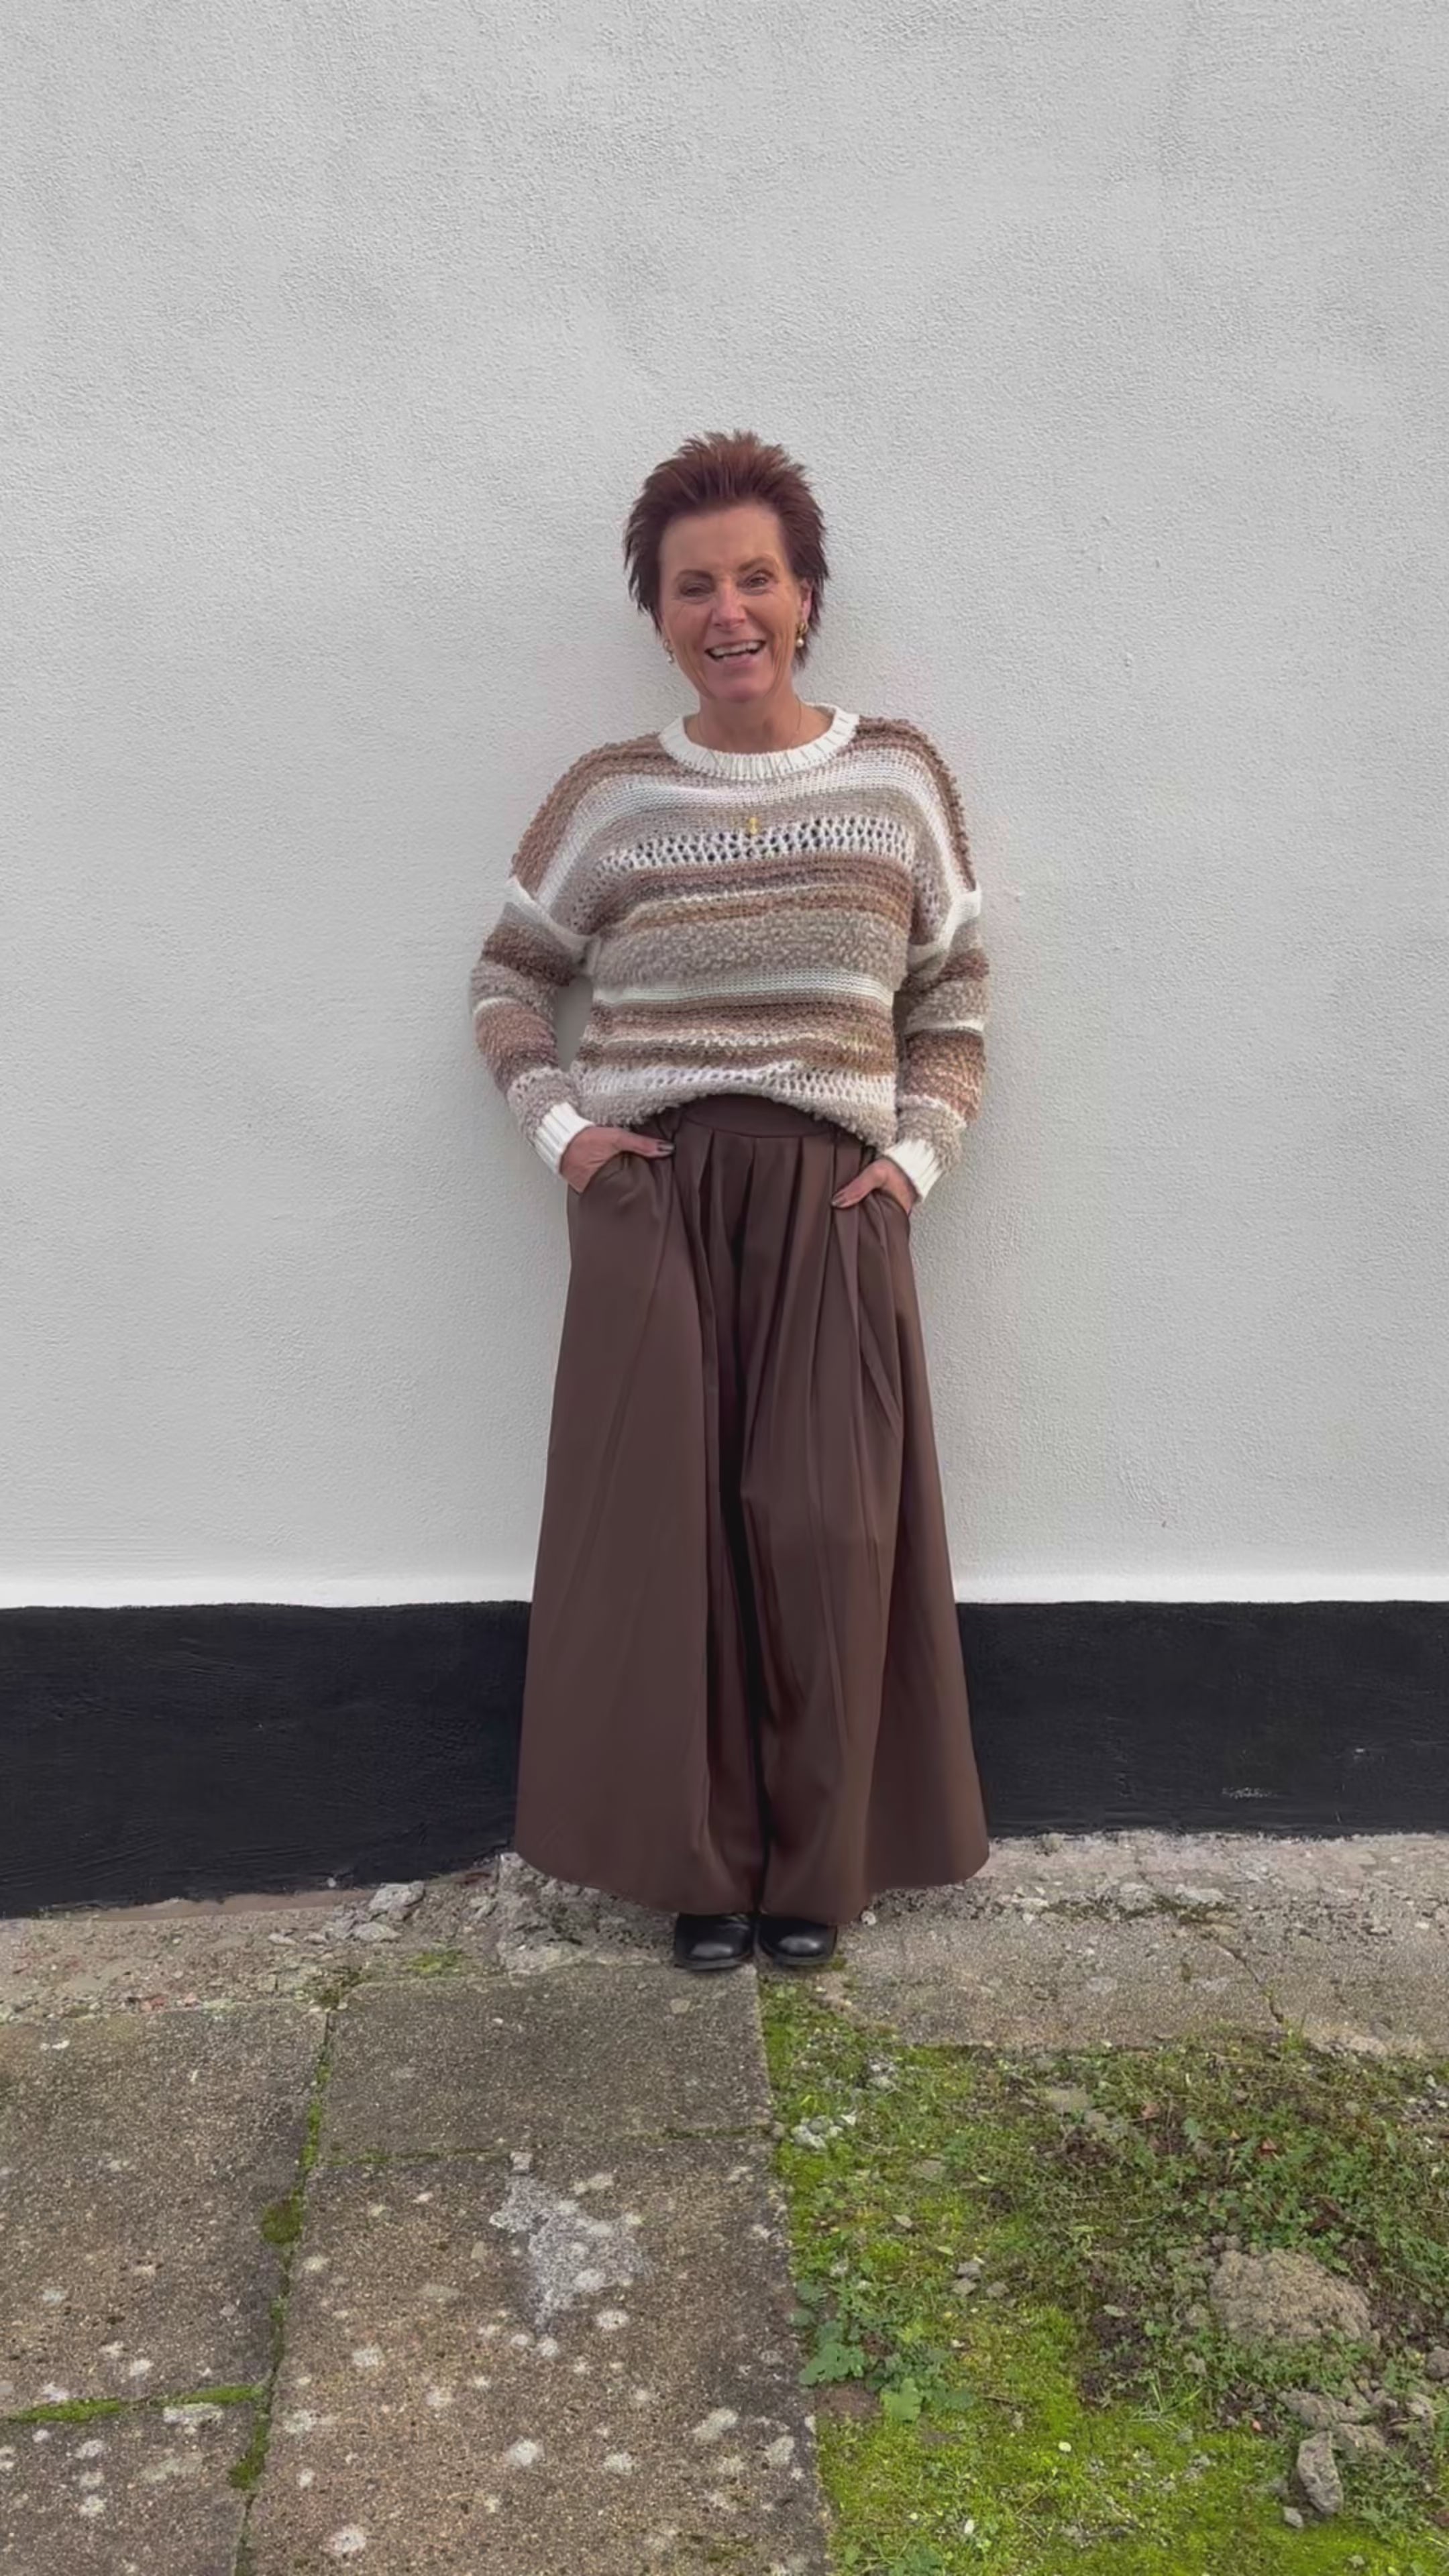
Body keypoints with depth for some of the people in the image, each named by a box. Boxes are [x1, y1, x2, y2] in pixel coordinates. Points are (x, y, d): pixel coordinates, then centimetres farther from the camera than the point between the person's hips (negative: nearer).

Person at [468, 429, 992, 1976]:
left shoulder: (900, 777, 6)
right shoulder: (607, 797, 5)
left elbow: (953, 990, 13)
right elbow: (509, 979, 14)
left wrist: (918, 1153, 1)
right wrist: (560, 1129, 0)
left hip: (834, 1202, 0)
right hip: (650, 1199, 0)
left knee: (825, 1533, -2)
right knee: (666, 1525, 0)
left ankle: (814, 1867, 18)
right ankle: (700, 1862, 18)